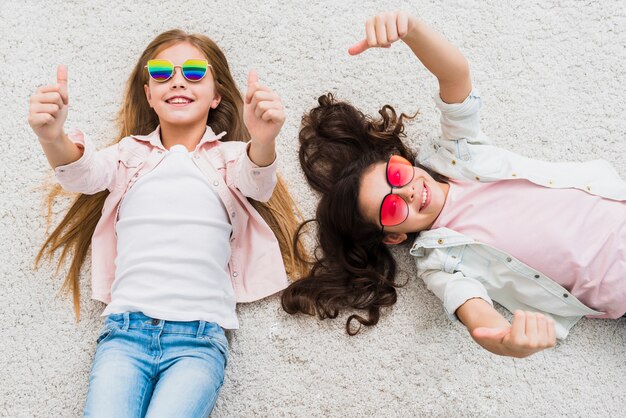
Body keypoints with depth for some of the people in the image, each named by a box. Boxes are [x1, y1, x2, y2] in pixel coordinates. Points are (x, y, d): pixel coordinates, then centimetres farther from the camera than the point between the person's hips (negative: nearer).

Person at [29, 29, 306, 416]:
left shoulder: (231, 156, 11)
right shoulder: (131, 152, 16)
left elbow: (256, 184, -10)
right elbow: (86, 173, -4)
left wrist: (263, 141, -34)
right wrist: (53, 139, -28)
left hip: (200, 336, -1)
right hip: (125, 329, 1)